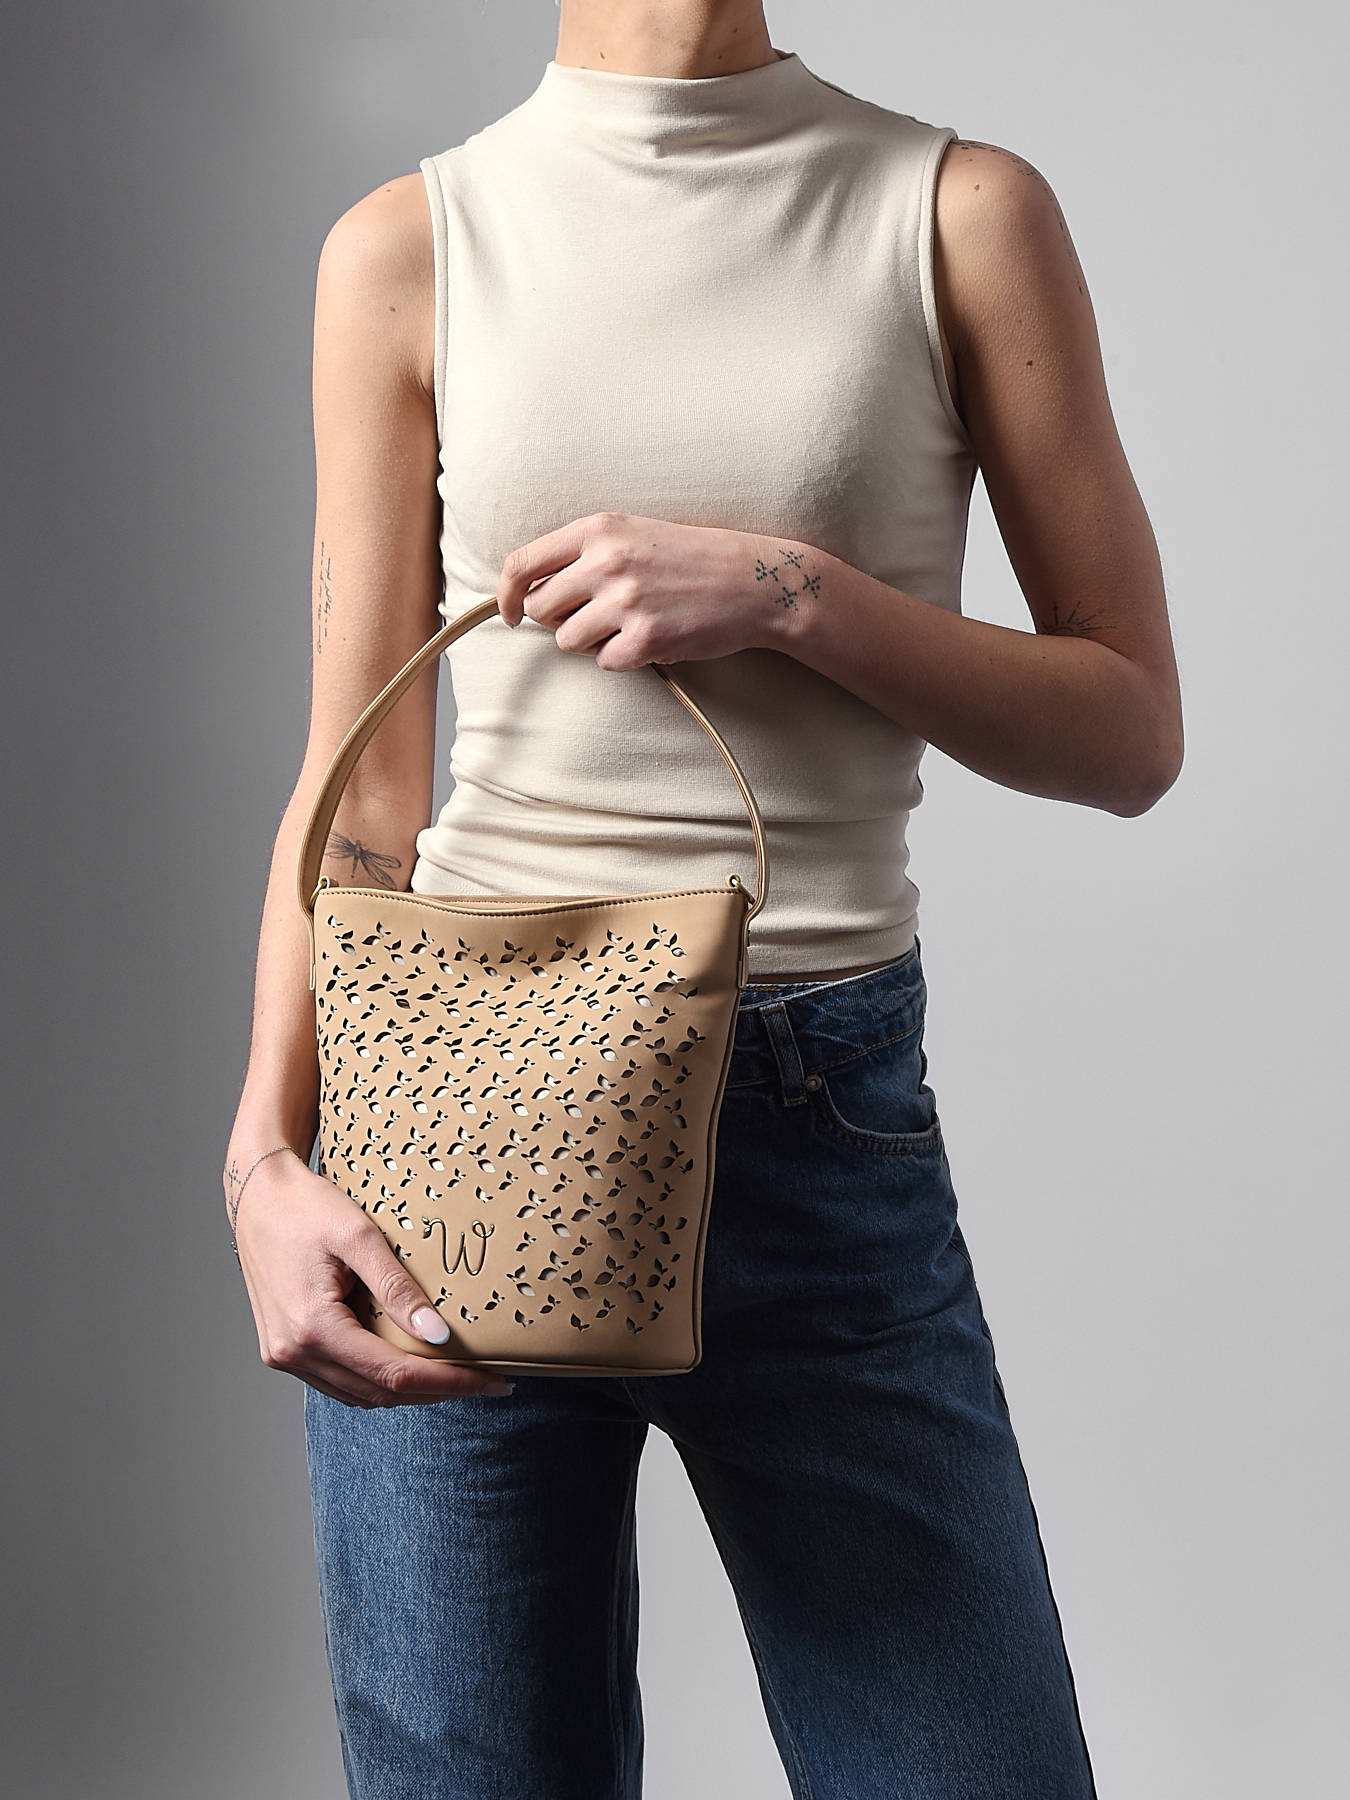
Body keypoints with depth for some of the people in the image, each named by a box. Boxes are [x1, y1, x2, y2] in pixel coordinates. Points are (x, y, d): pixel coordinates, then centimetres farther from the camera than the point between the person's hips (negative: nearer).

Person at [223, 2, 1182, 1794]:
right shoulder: (410, 247, 4)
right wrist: (266, 1154, -10)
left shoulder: (964, 213, 3)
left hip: (831, 1122, 0)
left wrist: (796, 593, -13)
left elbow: (1130, 730, 1)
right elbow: (361, 788, 3)